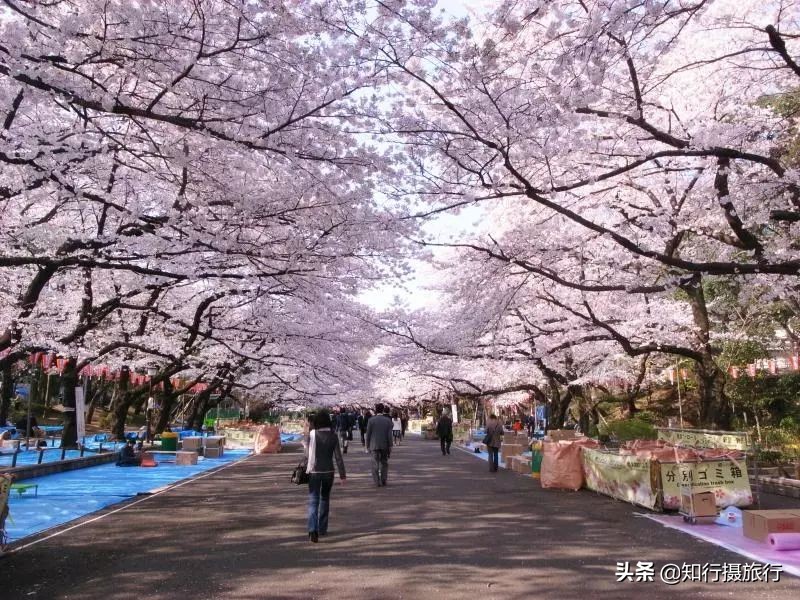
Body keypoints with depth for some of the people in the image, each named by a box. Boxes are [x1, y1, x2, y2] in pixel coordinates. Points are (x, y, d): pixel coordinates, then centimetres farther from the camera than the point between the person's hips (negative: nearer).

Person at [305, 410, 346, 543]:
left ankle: (313, 530, -19)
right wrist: (342, 474, -2)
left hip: (314, 471, -2)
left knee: (313, 501, -1)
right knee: (325, 499, 20)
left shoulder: (312, 434, -9)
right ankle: (322, 529, 27)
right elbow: (338, 457, -5)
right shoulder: (333, 436, -5)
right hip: (328, 471, 2)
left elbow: (309, 453, -2)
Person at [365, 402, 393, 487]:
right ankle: (383, 480, 12)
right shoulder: (388, 420, -2)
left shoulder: (371, 420, -6)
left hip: (374, 445, -2)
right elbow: (389, 435, -6)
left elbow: (368, 434, -5)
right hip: (384, 445, 2)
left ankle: (377, 482, -2)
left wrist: (368, 446, 4)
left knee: (375, 464, 2)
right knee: (384, 463, 15)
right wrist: (390, 447, -2)